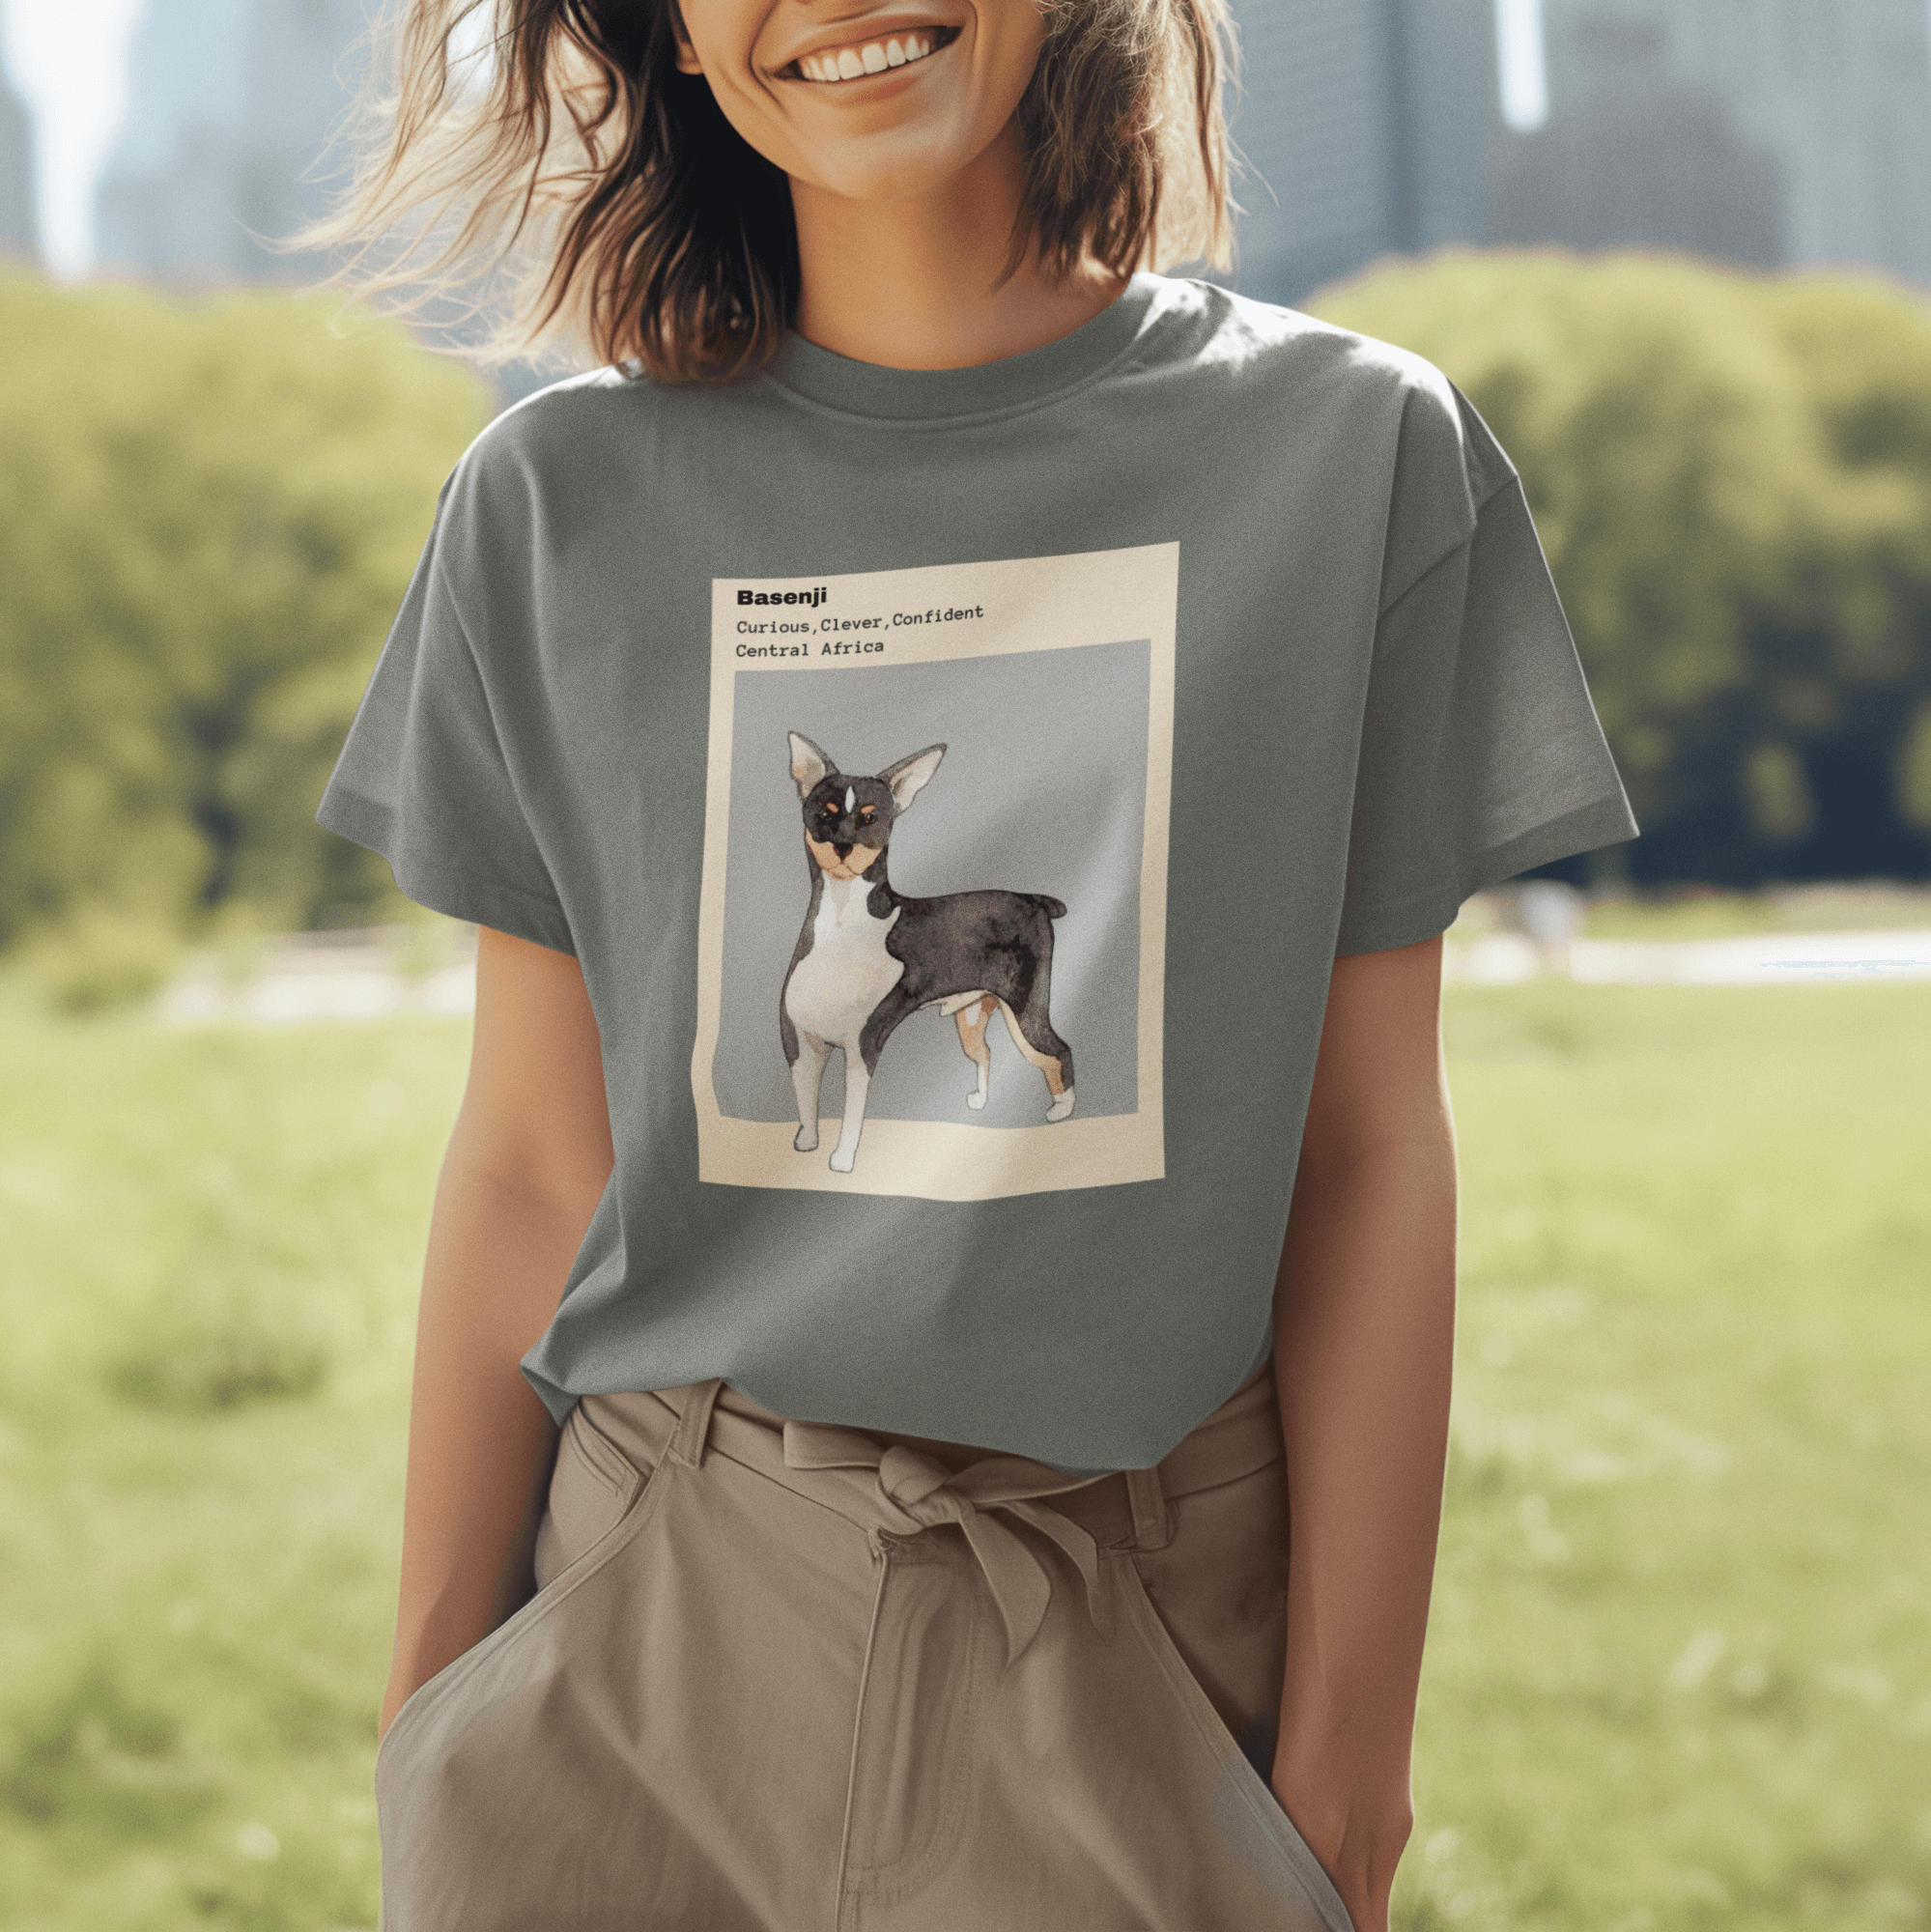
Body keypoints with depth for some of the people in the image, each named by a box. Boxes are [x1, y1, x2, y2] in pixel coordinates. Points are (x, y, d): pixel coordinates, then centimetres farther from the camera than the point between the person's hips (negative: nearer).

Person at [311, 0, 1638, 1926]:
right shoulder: (562, 499, 1)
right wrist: (433, 1706, 3)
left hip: (1146, 1614, -1)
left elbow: (1367, 1149, -3)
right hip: (658, 1606, 1)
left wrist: (1347, 1754, -3)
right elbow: (530, 1163, 2)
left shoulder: (1354, 447, -3)